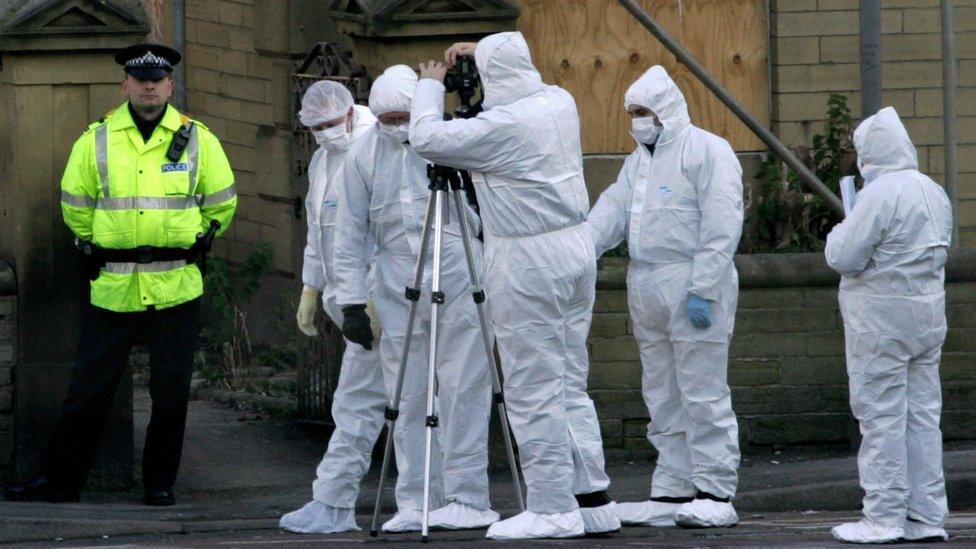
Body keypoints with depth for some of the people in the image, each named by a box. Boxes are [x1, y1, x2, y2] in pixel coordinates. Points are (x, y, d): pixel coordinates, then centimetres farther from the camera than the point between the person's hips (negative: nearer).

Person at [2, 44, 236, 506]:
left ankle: (160, 482, 16)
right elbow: (75, 203, 14)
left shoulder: (198, 140, 3)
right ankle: (59, 480, 10)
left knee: (171, 391, 3)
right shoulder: (97, 140, 3)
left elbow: (221, 202, 14)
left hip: (176, 290, 0)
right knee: (90, 387, 3)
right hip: (112, 289, 0)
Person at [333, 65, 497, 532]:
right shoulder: (364, 154, 5)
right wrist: (351, 301, 6)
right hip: (397, 290, 3)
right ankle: (415, 503, 10)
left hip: (459, 283, -3)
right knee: (408, 400, 5)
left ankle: (467, 499, -1)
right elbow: (351, 234, 9)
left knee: (462, 393, -5)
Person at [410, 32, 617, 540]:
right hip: (576, 249, 9)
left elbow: (427, 138, -12)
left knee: (533, 390, -3)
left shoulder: (502, 126, -17)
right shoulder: (560, 103, 7)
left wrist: (430, 85, 4)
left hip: (528, 262, -9)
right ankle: (591, 498, 13)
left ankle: (553, 508, -3)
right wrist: (484, 54, 26)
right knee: (570, 384, 13)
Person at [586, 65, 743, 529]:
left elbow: (721, 228, -13)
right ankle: (672, 493, 16)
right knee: (662, 399, 11)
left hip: (692, 290, -9)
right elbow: (612, 211, 12)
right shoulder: (637, 160, 20)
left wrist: (702, 290, -19)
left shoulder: (707, 151, -7)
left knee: (703, 396, -7)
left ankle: (715, 494, -5)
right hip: (648, 293, 9)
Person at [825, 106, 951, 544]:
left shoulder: (880, 194, -18)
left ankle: (884, 517, -2)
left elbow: (844, 257, -18)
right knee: (923, 414, 10)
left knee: (881, 415, -3)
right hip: (928, 317, 8)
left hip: (882, 321, -8)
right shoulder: (934, 193, 10)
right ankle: (927, 515, 11)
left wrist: (840, 232, 1)